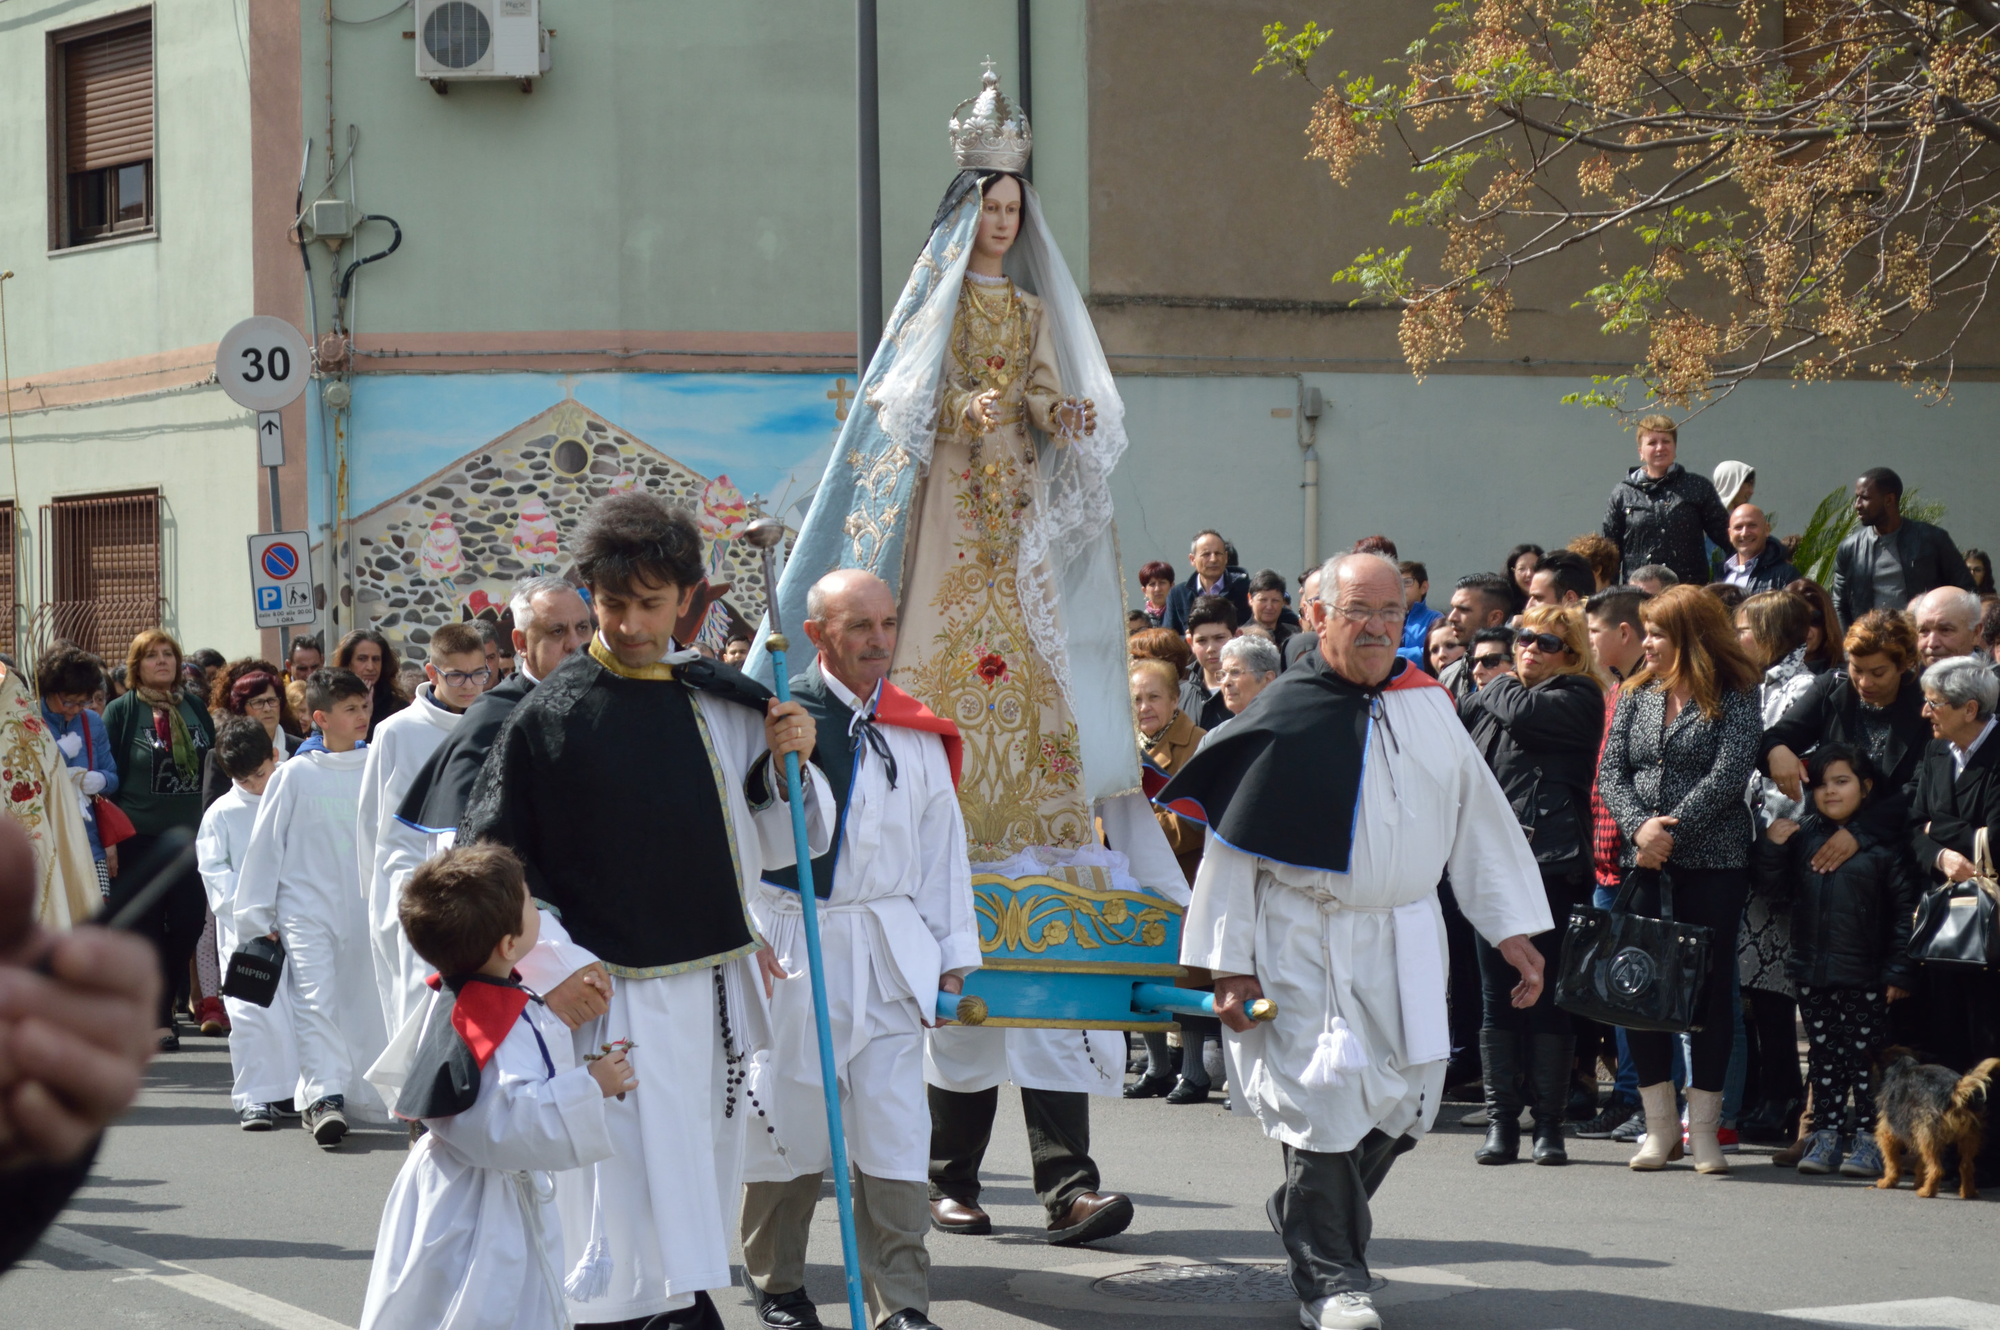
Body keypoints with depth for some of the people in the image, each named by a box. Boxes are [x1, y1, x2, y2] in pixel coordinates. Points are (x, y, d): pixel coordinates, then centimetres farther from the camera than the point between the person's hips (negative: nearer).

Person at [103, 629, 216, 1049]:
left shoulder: (196, 711, 11)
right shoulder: (121, 712, -1)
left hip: (190, 836, 4)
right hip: (139, 837, -3)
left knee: (189, 922, -3)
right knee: (146, 928, -1)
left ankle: (162, 1008, 13)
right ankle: (157, 1020, 7)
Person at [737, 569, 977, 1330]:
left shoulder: (917, 731, 10)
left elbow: (942, 842, 14)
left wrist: (953, 952, 12)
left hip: (890, 951, 3)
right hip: (794, 944, -3)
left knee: (896, 1130, -1)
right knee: (787, 1118, 6)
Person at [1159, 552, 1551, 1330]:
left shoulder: (1428, 707, 7)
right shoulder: (1287, 716, -6)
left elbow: (1479, 822, 13)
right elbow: (1233, 843, -4)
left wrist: (1511, 927, 9)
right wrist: (1229, 963, -8)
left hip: (1404, 944, 5)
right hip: (1305, 941, -4)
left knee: (1402, 1103, 8)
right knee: (1325, 1097, -7)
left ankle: (1309, 1216, 33)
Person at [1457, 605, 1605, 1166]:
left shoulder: (1578, 699, 1)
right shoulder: (1488, 698, 18)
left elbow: (1522, 715, -14)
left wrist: (1501, 685, 5)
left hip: (1549, 862, -5)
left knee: (1546, 993, -2)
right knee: (1498, 994, 4)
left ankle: (1549, 1123, 4)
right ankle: (1501, 1121, 8)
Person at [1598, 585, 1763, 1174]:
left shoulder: (1733, 696, -2)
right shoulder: (1635, 695, 13)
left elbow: (1729, 773, -12)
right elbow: (1611, 772, 7)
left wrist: (1672, 830, -15)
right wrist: (1640, 827, -11)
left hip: (1713, 861, -4)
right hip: (1643, 862, 4)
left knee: (1710, 988, 0)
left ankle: (1704, 1127, 6)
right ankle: (1660, 1124, 10)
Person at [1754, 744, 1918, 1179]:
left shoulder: (1884, 843, -7)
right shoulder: (1803, 835, 5)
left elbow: (1905, 908, -7)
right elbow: (1780, 890, 11)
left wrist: (1900, 971, -9)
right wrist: (1772, 848, -6)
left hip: (1864, 977, -4)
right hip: (1812, 973, 4)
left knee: (1866, 1056, 1)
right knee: (1823, 1056, 11)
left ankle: (1870, 1136, 8)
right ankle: (1827, 1133, 17)